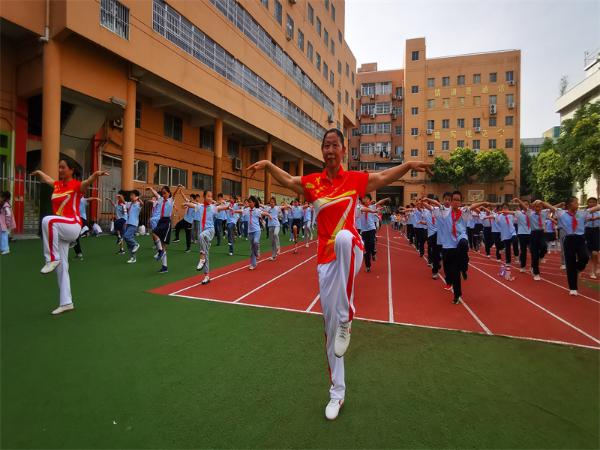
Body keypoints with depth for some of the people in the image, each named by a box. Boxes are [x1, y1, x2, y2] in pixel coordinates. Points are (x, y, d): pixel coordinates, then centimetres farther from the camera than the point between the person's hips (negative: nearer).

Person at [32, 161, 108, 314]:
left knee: (48, 220, -37)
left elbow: (88, 181, -29)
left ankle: (52, 259, -22)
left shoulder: (77, 185, -6)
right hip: (59, 231, 7)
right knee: (61, 267, 7)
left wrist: (97, 174, -48)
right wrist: (38, 173, 52)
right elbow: (46, 178, 37)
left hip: (73, 226, -7)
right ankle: (66, 303, 14)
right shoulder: (57, 185, 13)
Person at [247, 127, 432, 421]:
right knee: (329, 323, 7)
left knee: (344, 237, -41)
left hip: (351, 252, -2)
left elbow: (385, 177, 11)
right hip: (326, 259, 3)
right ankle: (337, 393, 26)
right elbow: (287, 180, 10)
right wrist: (267, 164, -5)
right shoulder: (312, 183, 7)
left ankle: (347, 317, -26)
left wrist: (408, 165, -3)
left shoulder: (355, 179, 4)